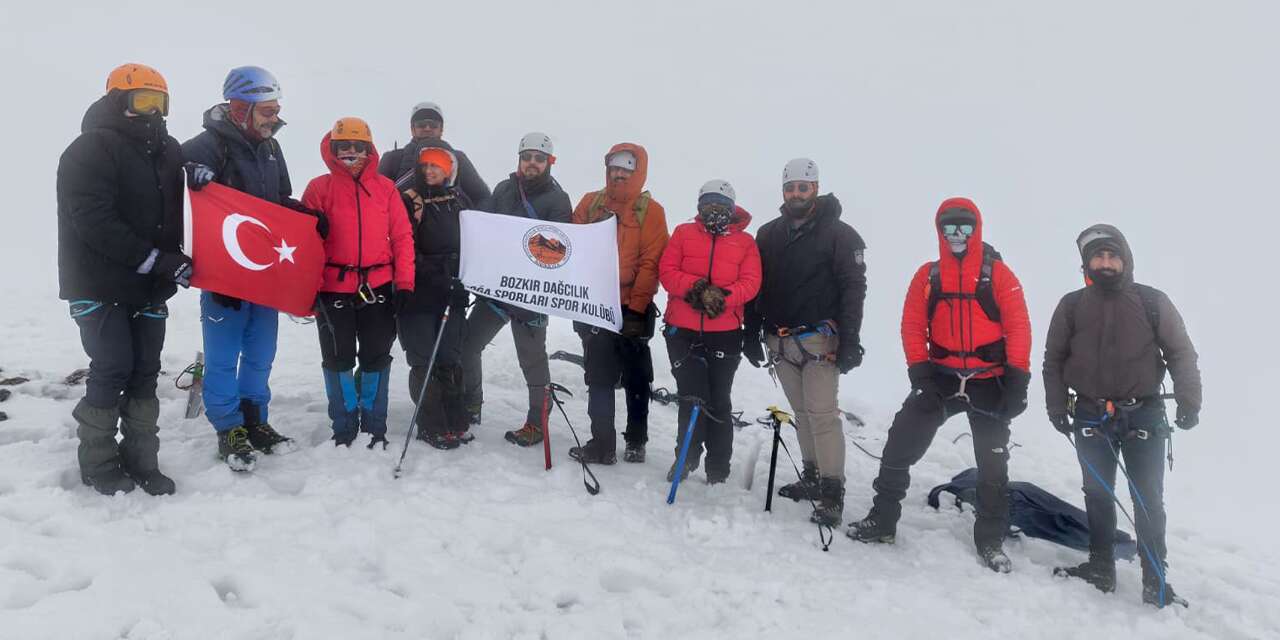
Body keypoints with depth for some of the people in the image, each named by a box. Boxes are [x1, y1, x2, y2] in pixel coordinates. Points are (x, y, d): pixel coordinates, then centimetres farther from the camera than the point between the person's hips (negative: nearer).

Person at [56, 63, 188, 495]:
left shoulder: (166, 151, 11)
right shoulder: (90, 151, -11)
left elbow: (172, 214, 18)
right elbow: (94, 221, -21)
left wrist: (175, 259, -2)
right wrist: (156, 261, -24)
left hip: (149, 286, 6)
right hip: (100, 285, -6)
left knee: (145, 371, 7)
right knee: (112, 369, -5)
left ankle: (141, 460, 15)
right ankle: (98, 464, 10)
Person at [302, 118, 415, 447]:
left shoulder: (385, 187, 5)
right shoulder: (319, 188, 1)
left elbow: (402, 237, 3)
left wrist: (404, 283, -2)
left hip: (378, 287, 1)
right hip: (333, 288, -1)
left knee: (376, 357, 9)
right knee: (338, 358, 6)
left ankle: (374, 428, 22)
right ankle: (344, 429, 20)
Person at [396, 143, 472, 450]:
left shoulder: (459, 199, 11)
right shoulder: (408, 199, -3)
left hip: (453, 290, 4)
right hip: (419, 292, -4)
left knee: (450, 357, 8)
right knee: (424, 361, -2)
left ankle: (455, 422, 17)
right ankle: (433, 427, 5)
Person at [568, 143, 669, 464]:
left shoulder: (650, 210, -4)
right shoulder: (590, 203, 8)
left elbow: (651, 263, -9)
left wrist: (636, 308, -14)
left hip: (633, 309, -3)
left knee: (635, 378, 8)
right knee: (599, 377, 8)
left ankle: (636, 442, 19)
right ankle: (602, 444, 18)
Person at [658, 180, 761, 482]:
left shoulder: (745, 241, 7)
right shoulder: (683, 233, 9)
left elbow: (751, 282, -3)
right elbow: (666, 271, 0)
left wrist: (721, 296, -19)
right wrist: (694, 287, -17)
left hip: (725, 332, 0)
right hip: (682, 329, 0)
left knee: (719, 400, 6)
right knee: (691, 395, 1)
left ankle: (718, 467, 17)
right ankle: (687, 454, 21)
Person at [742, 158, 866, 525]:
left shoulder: (839, 234, -3)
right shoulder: (769, 235, 12)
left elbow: (853, 288, -7)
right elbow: (756, 287, 15)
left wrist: (850, 341, -14)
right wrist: (751, 334, 11)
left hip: (819, 339, -5)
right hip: (780, 341, 5)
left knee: (822, 413, -10)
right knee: (802, 411, 13)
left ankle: (832, 493, -6)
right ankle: (812, 478, 23)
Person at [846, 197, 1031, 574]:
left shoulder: (997, 273, -3)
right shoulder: (927, 275, 4)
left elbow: (1018, 327, -5)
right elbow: (913, 326, 3)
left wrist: (1017, 380, -12)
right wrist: (918, 369, -9)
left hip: (988, 382, -1)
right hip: (939, 377, 2)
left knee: (993, 464, 8)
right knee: (900, 445, -5)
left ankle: (991, 540, 24)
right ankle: (882, 519, 9)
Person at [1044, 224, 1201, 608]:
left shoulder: (1153, 302, 0)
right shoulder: (1072, 306, 2)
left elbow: (1181, 353, 2)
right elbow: (1054, 360, 8)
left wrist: (1189, 401, -5)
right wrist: (1057, 407, 2)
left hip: (1144, 415, -1)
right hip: (1091, 417, 1)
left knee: (1148, 500, 2)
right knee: (1098, 494, 10)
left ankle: (1155, 581, 11)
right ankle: (1101, 568, 21)